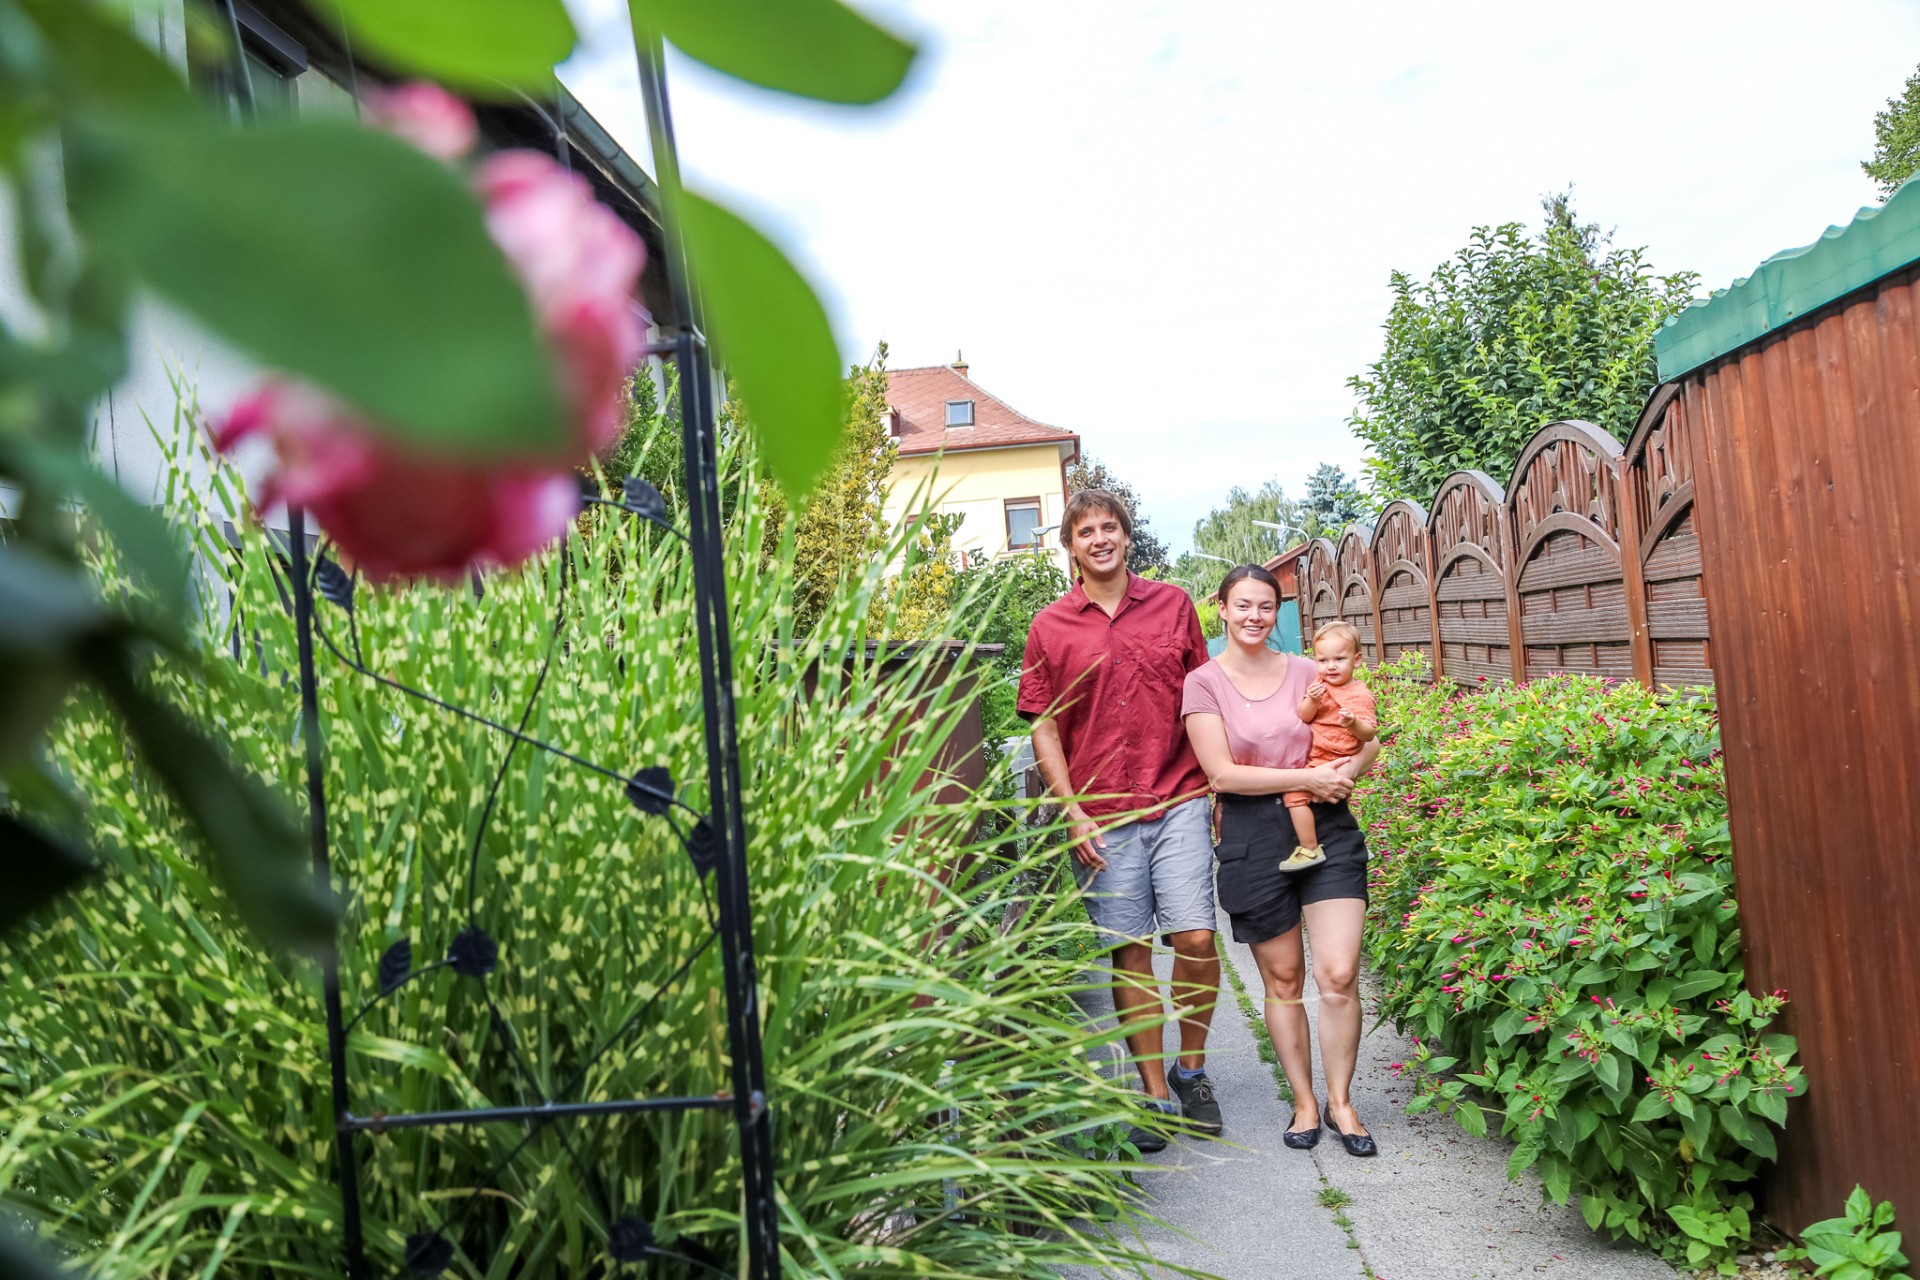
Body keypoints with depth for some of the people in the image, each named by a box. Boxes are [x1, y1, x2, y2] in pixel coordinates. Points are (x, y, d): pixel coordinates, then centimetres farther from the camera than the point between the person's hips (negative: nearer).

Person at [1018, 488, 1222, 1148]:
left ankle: (1191, 1069, 20)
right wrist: (1073, 813, -3)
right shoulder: (1050, 626, 3)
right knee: (1131, 954, 5)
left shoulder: (1173, 604, 7)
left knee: (1196, 939, -5)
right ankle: (1154, 1095, 18)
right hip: (1102, 818, 0)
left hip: (1179, 803, 1)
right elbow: (1044, 728, 4)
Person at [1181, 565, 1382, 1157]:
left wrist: (1344, 772, -10)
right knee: (1282, 979, 9)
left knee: (1339, 974, -5)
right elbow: (1223, 774, -11)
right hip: (1253, 837, -2)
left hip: (1326, 826, 2)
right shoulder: (1204, 683, -2)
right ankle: (1304, 1102, 24)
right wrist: (1309, 777, -13)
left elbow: (1367, 742, 13)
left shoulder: (1307, 672, 6)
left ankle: (1340, 1101, 14)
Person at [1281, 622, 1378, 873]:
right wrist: (1312, 701, -21)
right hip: (1313, 757, 8)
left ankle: (1310, 850, -14)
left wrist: (1354, 723, -38)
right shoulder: (1320, 684, 5)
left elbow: (1369, 734, -17)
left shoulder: (1359, 696, -13)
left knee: (1295, 792, -20)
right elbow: (1303, 717, -1)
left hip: (1330, 763, -8)